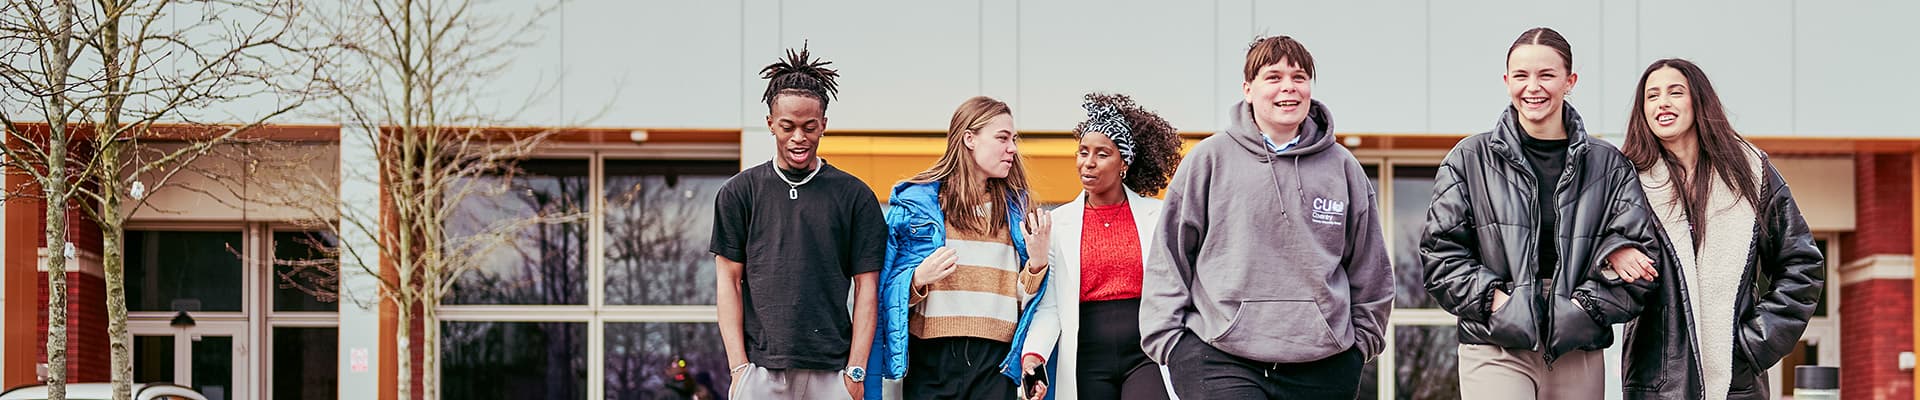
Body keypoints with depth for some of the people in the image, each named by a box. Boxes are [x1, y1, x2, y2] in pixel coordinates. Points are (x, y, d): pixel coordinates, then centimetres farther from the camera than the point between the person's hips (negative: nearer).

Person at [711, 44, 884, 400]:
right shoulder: (739, 192, 8)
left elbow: (866, 287, 5)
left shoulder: (855, 196, 7)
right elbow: (729, 281, 6)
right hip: (759, 368, 0)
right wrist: (739, 367, -2)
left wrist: (856, 371, -2)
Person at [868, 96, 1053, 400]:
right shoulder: (916, 201, 4)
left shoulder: (1014, 207, 14)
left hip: (995, 361, 2)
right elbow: (890, 287, 3)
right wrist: (918, 279, -16)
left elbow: (1023, 295, 12)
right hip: (932, 355, -2)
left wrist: (1037, 261, -5)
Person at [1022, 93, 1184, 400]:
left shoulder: (1157, 216, 6)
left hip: (1145, 354, -1)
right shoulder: (1058, 222, 7)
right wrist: (1033, 353, -13)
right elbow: (1049, 305, 3)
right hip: (1088, 360, 1)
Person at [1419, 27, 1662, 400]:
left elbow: (1641, 250, 4)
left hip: (1578, 352, 2)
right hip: (1496, 350, -2)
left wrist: (1587, 305, -7)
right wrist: (1492, 299, -10)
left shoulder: (1608, 165, 9)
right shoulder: (1470, 159, 6)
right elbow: (1440, 250, 3)